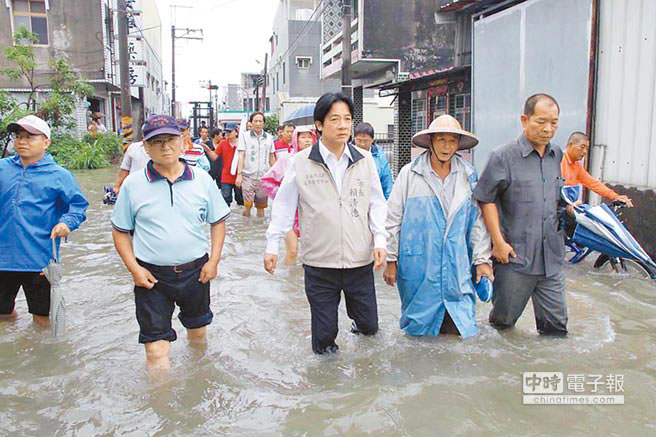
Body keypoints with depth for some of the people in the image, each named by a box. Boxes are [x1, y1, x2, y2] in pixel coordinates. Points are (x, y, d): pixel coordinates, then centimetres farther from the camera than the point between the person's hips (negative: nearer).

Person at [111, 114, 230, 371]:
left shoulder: (201, 179, -1)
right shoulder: (133, 184, -4)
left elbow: (218, 221, 7)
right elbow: (120, 231, 3)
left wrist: (213, 260, -3)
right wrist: (134, 268, -8)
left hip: (196, 271, 2)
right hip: (152, 275, -2)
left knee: (198, 331, 22)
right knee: (156, 348, -2)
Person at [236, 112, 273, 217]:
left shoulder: (269, 137, 10)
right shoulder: (245, 136, 4)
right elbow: (241, 156, 0)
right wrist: (239, 174, -7)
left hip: (264, 177, 2)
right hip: (248, 176, -2)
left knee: (261, 206, 6)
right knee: (247, 205, -9)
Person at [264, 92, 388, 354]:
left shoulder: (364, 160, 3)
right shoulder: (301, 162, -4)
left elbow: (377, 203, 8)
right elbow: (284, 205, 4)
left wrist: (380, 240, -3)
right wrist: (272, 245, 4)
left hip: (360, 260, 2)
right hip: (320, 262, -2)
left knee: (369, 326, 14)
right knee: (323, 332, 9)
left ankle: (359, 322, 48)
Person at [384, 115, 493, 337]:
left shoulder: (468, 176, 6)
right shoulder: (409, 174, -1)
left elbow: (478, 220, 10)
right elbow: (393, 219, 1)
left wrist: (482, 259, 6)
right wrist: (391, 260, 1)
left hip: (456, 268, 2)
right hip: (418, 267, -1)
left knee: (458, 328, 0)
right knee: (419, 328, 9)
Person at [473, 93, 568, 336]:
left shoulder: (558, 156, 10)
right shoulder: (503, 156, -8)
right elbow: (487, 200, -8)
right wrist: (498, 242, -12)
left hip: (551, 257, 5)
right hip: (515, 256, -4)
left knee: (556, 325, 10)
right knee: (503, 320, 10)